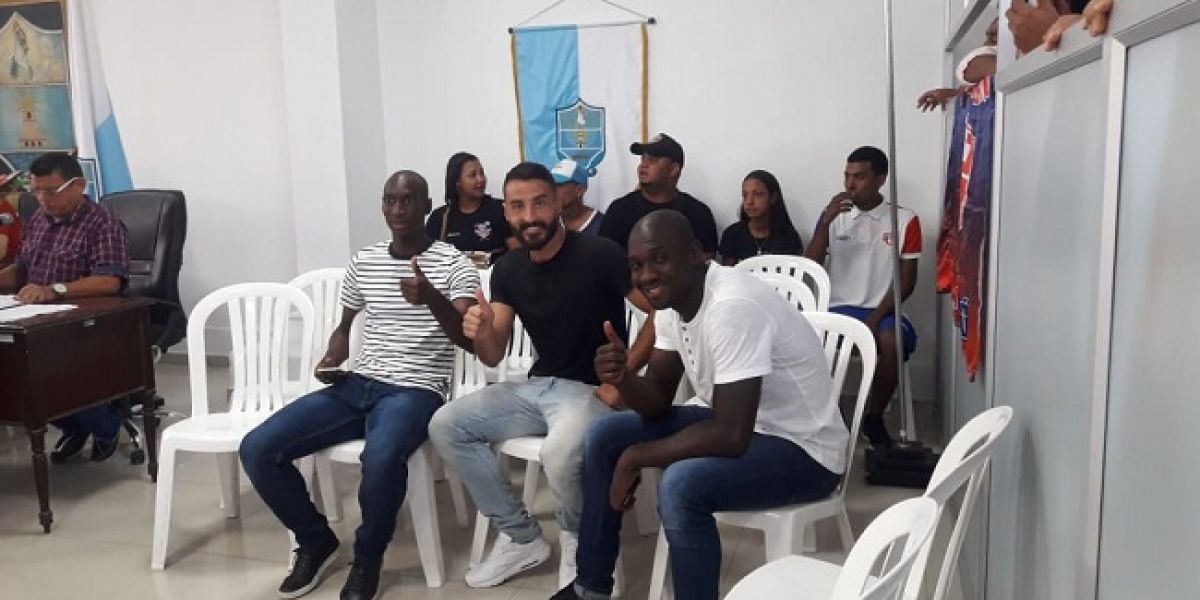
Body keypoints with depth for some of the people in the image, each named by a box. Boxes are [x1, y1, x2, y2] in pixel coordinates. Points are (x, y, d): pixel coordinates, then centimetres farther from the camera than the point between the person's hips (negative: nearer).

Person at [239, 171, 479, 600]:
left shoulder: (453, 264, -3)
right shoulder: (363, 262, 12)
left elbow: (470, 340, -15)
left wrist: (432, 299, -32)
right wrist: (332, 359, 4)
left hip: (416, 391, -5)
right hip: (356, 385, 5)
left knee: (381, 458, -38)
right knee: (256, 449, -12)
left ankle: (367, 559, -7)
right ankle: (317, 541, 11)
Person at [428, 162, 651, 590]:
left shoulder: (600, 255, -15)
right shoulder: (507, 269, 4)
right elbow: (493, 357, 4)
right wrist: (481, 334, -19)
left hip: (593, 389, -6)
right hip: (537, 386, 7)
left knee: (560, 453, -37)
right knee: (445, 426, -7)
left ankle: (577, 541, 0)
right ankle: (522, 539, 3)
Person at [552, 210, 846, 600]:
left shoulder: (733, 306, -30)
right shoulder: (672, 299, -2)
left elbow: (731, 437, -32)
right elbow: (658, 402, 3)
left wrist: (634, 458, -22)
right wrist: (623, 378, -19)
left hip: (802, 450, -9)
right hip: (739, 424, 9)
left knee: (681, 485, -34)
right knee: (605, 437, 4)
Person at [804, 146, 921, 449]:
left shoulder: (905, 220, 3)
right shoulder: (833, 215, 8)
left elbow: (907, 280, 0)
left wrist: (877, 316, -13)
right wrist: (825, 222, -13)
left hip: (882, 310, -1)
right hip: (838, 308, 1)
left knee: (891, 341, -34)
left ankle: (874, 418, -8)